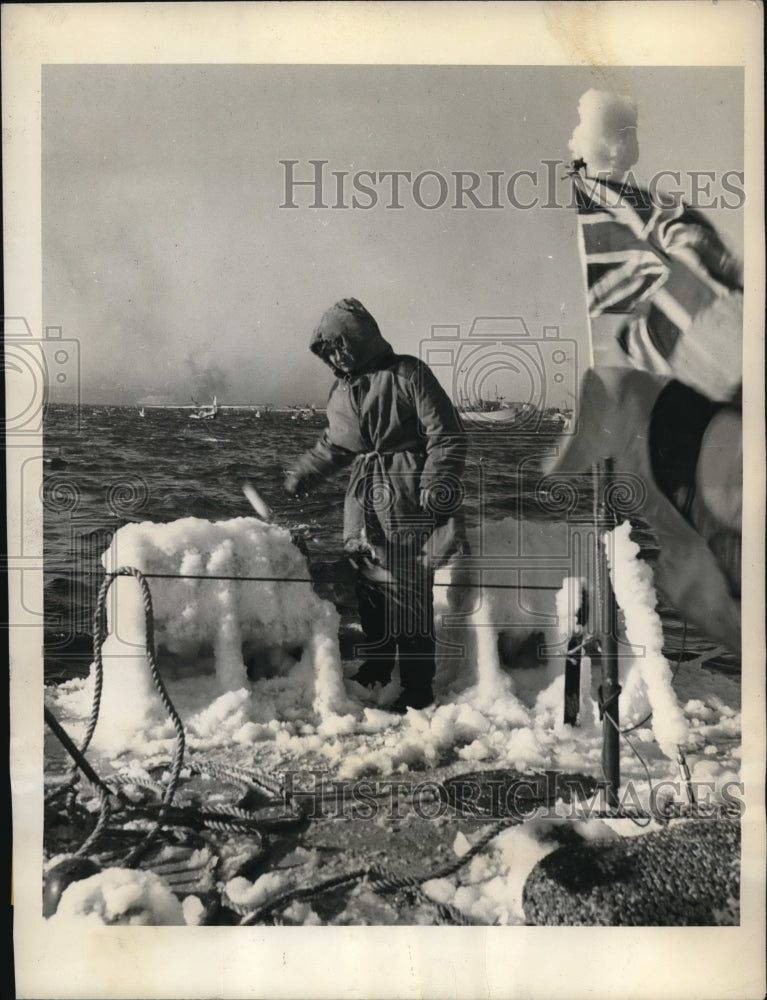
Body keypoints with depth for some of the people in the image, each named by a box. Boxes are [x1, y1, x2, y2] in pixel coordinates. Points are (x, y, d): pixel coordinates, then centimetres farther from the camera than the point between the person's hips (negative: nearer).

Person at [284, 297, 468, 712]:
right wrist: (302, 474, 30)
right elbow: (333, 445, 30)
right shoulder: (341, 390, 14)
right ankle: (376, 667, 29)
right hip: (365, 502, 7)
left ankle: (417, 689, 6)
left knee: (410, 594, -5)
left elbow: (447, 435, -9)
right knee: (370, 589, 10)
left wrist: (437, 485, -16)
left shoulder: (408, 374, -7)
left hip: (408, 502, -6)